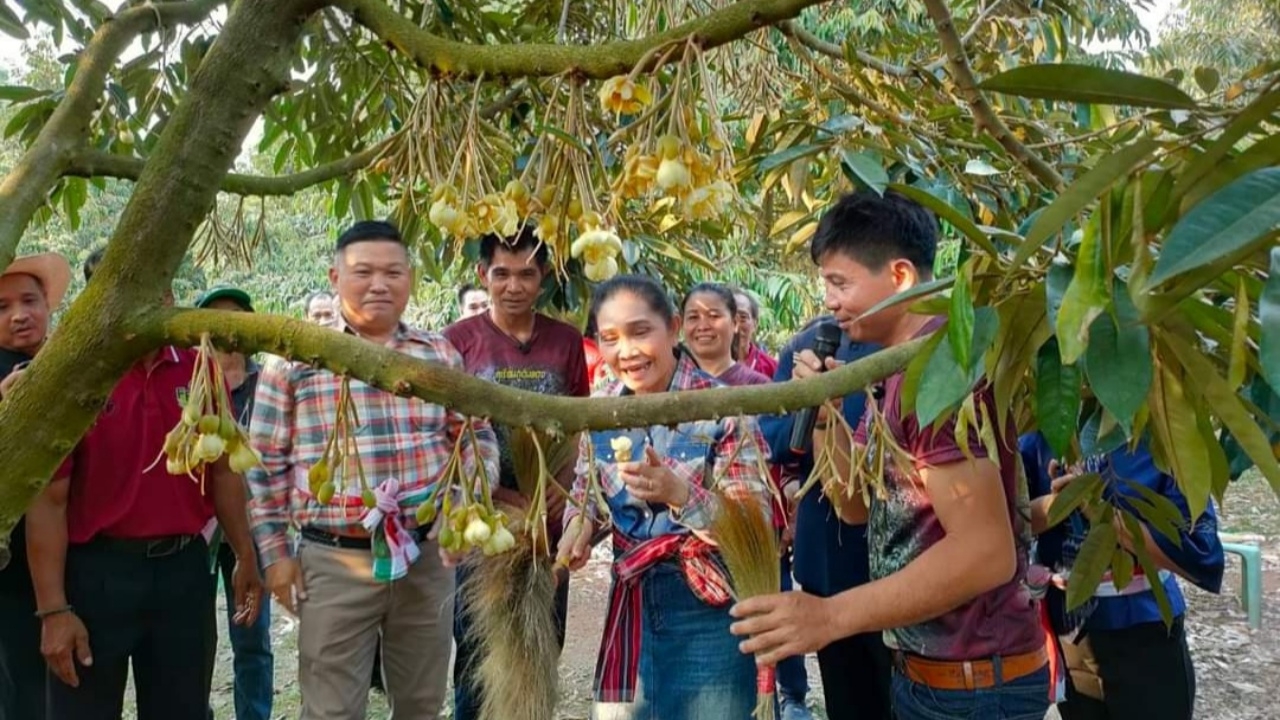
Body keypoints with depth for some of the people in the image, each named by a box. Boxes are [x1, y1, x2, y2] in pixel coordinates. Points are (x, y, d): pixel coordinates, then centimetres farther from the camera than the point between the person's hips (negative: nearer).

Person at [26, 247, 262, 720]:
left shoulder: (199, 368, 2)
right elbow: (48, 500, -10)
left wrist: (245, 557, 9)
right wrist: (53, 609, -13)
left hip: (184, 565, 4)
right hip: (97, 570, -3)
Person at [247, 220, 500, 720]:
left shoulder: (441, 355, 5)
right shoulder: (295, 357, -3)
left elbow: (477, 436, 13)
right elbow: (266, 461, 1)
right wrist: (274, 552, -1)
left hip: (427, 557, 3)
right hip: (334, 561, -3)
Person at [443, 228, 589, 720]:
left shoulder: (566, 341, 4)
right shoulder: (458, 339, -5)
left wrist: (564, 487, -7)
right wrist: (500, 498, -13)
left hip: (548, 519, 3)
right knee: (477, 649, 8)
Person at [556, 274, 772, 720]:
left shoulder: (722, 408, -15)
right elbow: (586, 490, 13)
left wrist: (679, 493, -31)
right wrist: (580, 520, -10)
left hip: (708, 608, -4)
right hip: (631, 603, 5)